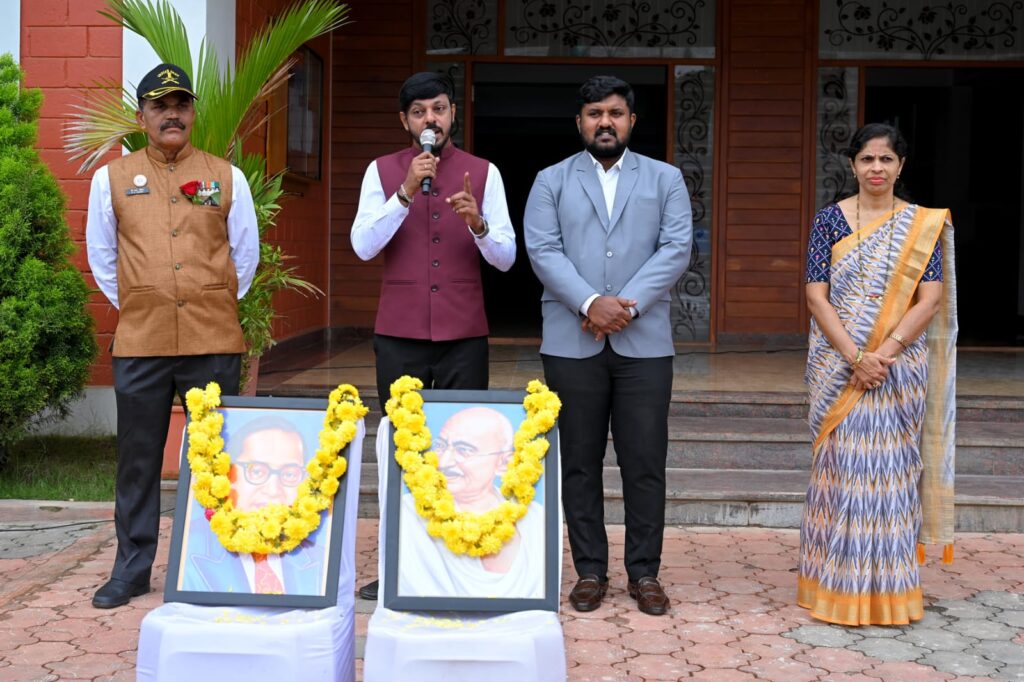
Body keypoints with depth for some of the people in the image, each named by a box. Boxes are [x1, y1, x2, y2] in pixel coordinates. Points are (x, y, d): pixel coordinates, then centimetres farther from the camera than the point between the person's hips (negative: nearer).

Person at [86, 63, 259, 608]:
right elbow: (101, 257, 15)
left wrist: (216, 306, 11)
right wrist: (135, 307, 11)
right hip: (140, 342, 1)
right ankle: (132, 568, 20)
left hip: (214, 343, 0)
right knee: (137, 460, 7)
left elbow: (245, 255, 13)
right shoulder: (111, 179, 7)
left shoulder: (227, 177, 6)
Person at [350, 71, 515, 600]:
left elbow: (505, 257, 1)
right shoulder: (382, 171, 6)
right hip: (399, 334, 0)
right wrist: (406, 192, -17)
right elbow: (363, 246, -7)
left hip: (464, 334, 0)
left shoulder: (483, 173, 6)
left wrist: (478, 223, -19)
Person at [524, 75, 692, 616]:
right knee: (579, 462, 5)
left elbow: (676, 248, -1)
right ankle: (590, 571, 17)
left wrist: (628, 305, -13)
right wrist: (589, 303, -16)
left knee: (645, 462, 2)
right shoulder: (551, 181, 10)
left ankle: (644, 572, 15)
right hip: (571, 343, 0)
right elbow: (542, 251, -2)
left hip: (644, 342, 0)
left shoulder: (665, 179, 12)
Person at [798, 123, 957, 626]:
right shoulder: (829, 219, 3)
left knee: (892, 468, 4)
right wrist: (855, 356, -15)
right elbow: (817, 297, -4)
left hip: (901, 366, 0)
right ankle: (838, 585, 14)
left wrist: (885, 352, -16)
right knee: (840, 466, 2)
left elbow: (929, 301, -3)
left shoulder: (925, 225, 4)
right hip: (839, 366, 0)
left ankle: (889, 589, 17)